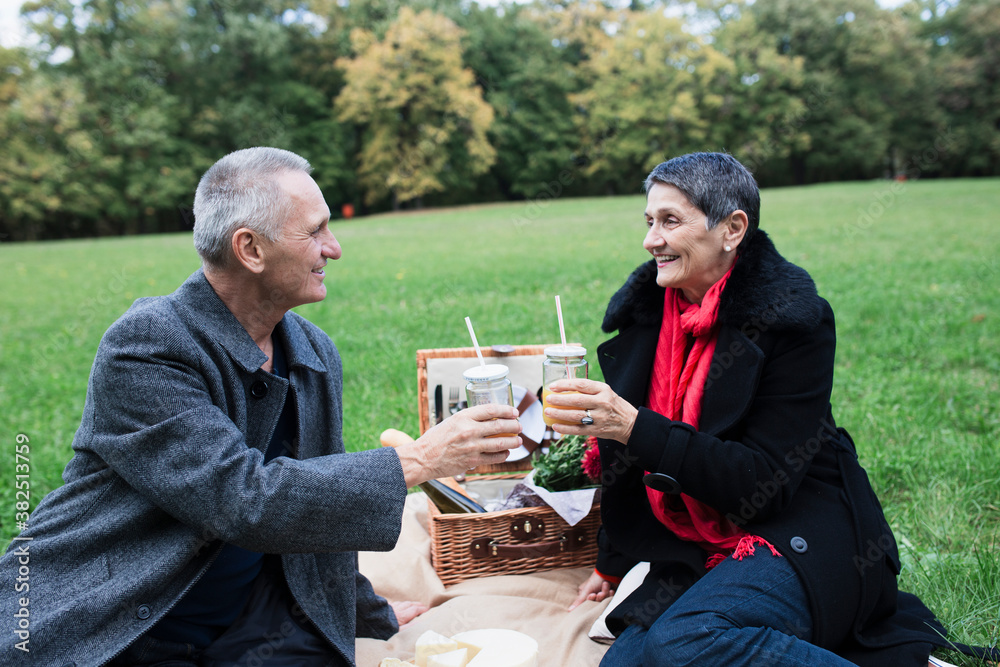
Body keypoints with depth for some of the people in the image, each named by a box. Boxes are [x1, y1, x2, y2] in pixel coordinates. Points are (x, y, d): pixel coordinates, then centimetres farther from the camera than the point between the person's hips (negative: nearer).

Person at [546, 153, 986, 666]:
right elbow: (633, 460, 13)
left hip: (798, 532, -6)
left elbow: (764, 479, -19)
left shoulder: (793, 319, -13)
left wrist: (632, 426, -27)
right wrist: (611, 565, 16)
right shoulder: (645, 310, 4)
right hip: (698, 550, 7)